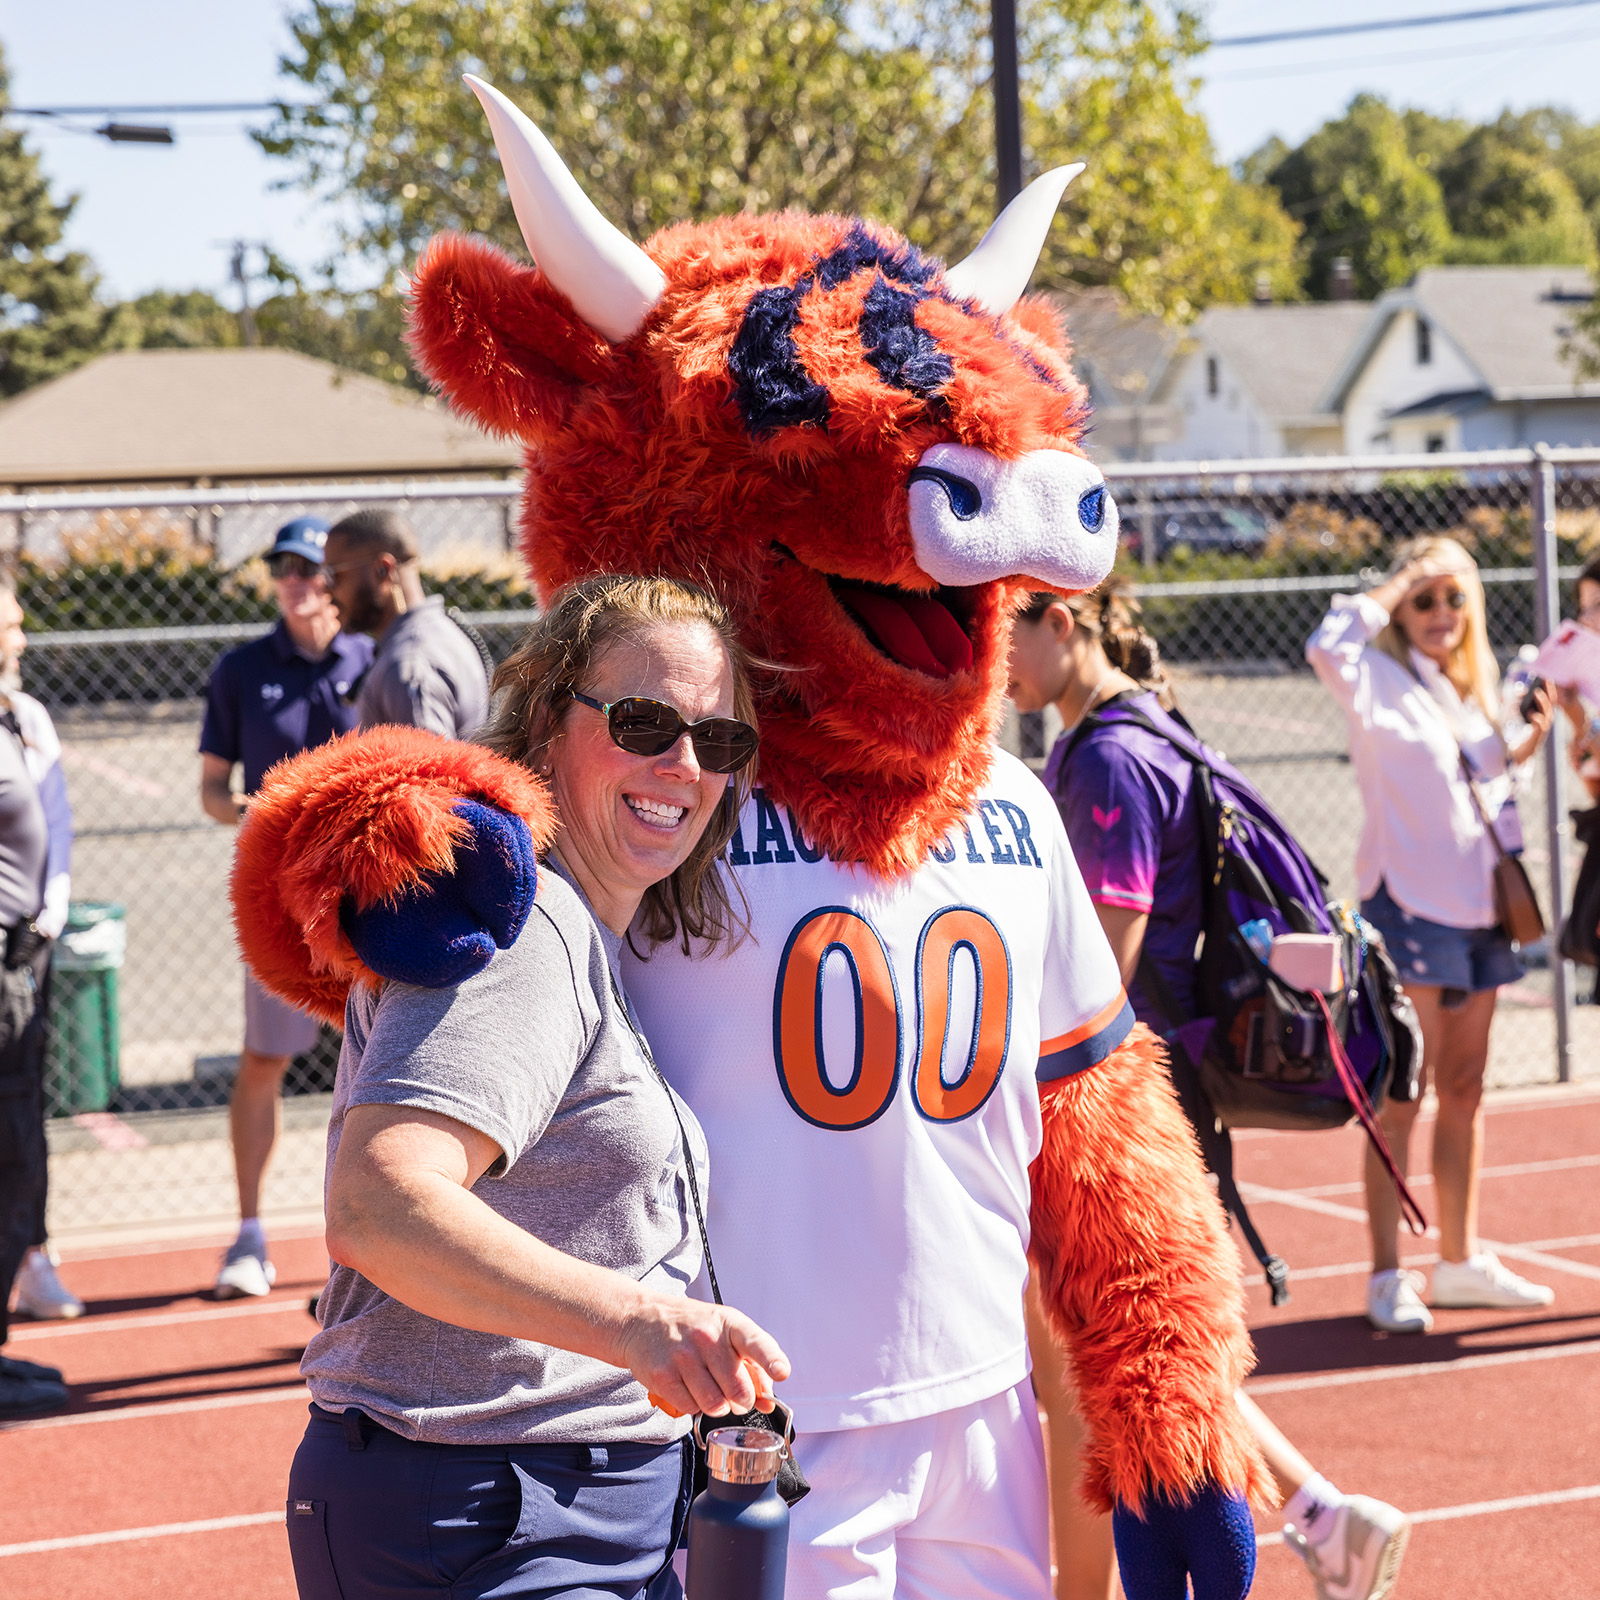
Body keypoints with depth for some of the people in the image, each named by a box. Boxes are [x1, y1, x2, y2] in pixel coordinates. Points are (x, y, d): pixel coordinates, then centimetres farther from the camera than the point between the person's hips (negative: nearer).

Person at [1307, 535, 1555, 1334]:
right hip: (1409, 908, -7)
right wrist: (1393, 588, -17)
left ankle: (1460, 1259, 21)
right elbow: (1328, 647, -29)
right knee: (1403, 1097, -6)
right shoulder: (1381, 682, -7)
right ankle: (1387, 1276, -3)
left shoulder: (1472, 687, 15)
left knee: (1464, 1092, 12)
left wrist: (1527, 744, 9)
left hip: (1477, 908, 7)